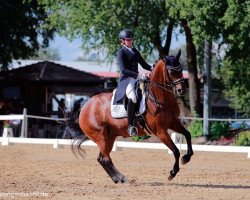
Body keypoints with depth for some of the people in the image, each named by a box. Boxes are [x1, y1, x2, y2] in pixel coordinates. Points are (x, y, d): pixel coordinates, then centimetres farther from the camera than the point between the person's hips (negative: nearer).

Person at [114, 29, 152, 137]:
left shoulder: (134, 51, 18)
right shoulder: (121, 53, -4)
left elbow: (143, 64, 22)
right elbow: (123, 70, -16)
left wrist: (152, 69, 2)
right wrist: (137, 75, -26)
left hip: (136, 79, 8)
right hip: (126, 80, -8)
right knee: (133, 97, -34)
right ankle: (131, 126, -31)